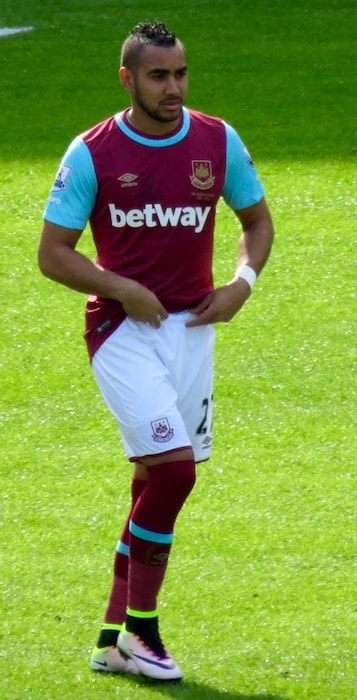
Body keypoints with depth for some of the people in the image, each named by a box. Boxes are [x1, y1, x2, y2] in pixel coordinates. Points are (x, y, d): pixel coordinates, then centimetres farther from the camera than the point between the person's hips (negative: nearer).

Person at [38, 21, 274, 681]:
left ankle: (113, 638, 14)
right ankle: (140, 627, -4)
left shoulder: (218, 142, 3)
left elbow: (257, 219, 17)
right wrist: (125, 290, -14)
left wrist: (242, 281, -1)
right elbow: (53, 253, -3)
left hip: (191, 327, 4)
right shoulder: (92, 153, -7)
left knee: (157, 484, 5)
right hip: (122, 330, -4)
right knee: (172, 468, -18)